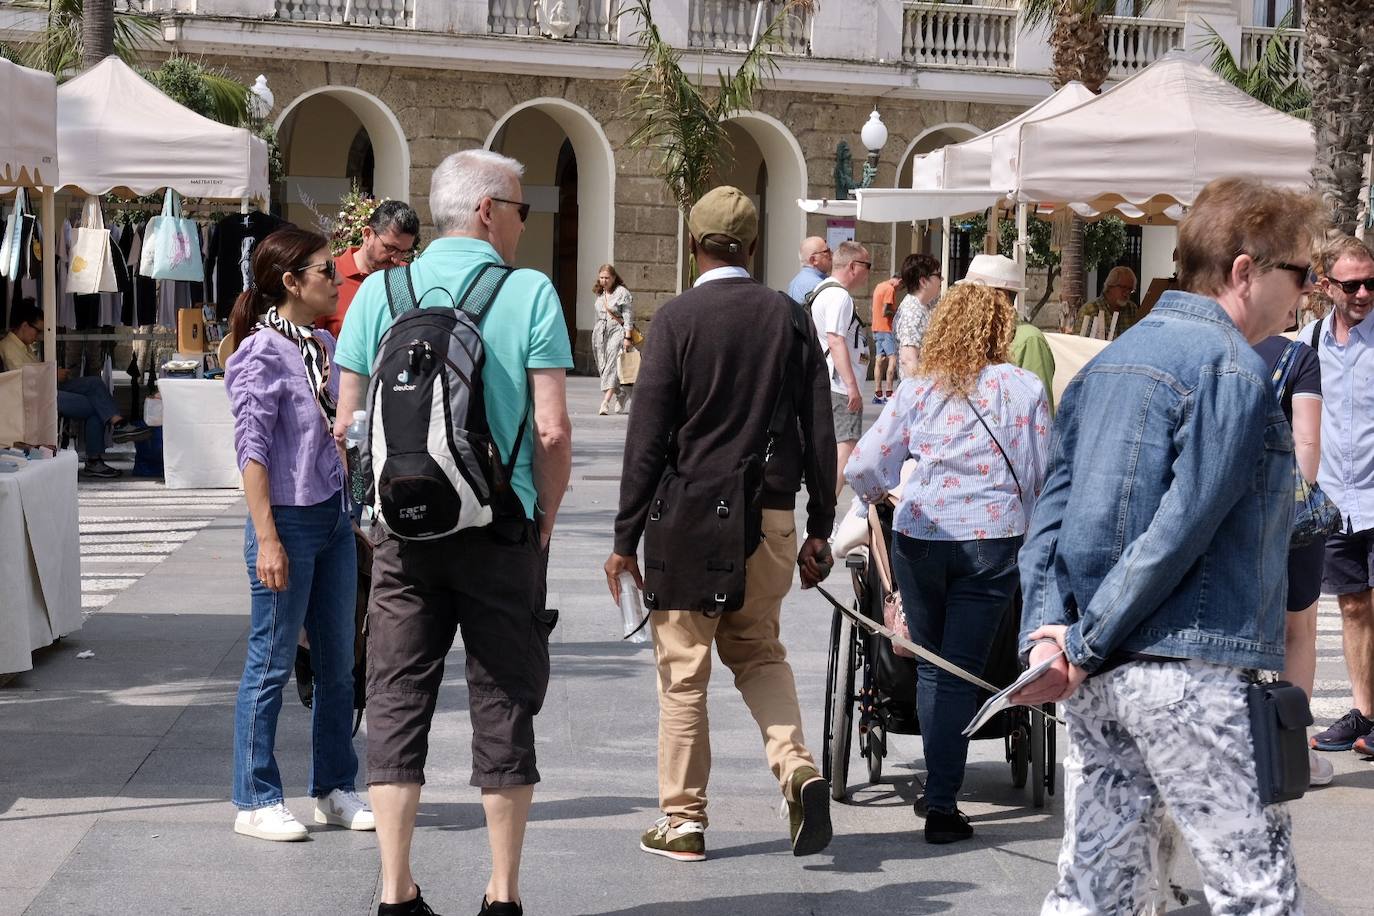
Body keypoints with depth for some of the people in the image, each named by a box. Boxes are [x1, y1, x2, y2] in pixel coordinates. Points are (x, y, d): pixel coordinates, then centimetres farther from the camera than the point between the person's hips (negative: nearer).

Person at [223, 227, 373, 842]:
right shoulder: (261, 354, -12)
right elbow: (253, 451, -15)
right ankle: (256, 802, 9)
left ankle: (335, 791, 23)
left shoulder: (323, 344, 11)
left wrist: (357, 512, 19)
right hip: (289, 520, -8)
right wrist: (267, 539, -19)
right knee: (272, 663, 0)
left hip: (334, 516, 8)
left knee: (337, 663, 12)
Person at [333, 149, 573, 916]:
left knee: (398, 703, 8)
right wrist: (544, 522, 3)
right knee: (504, 707, 7)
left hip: (404, 531, 2)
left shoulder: (380, 293, 3)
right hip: (502, 531, -2)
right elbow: (553, 431, -9)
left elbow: (346, 426, 3)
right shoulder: (530, 293, -5)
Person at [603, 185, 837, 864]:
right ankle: (797, 768, -1)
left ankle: (683, 821, 12)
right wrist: (819, 529, 12)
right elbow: (819, 432, 4)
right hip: (772, 516, 3)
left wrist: (626, 538, -2)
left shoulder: (676, 318, -7)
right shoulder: (789, 316, 3)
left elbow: (648, 438, -8)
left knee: (684, 670, 6)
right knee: (759, 650, 21)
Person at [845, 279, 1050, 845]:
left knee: (931, 667, 15)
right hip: (994, 539, -1)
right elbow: (1045, 476, 3)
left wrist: (878, 496, 24)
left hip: (919, 537, 1)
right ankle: (942, 803, -2)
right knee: (961, 672, 1)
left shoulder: (918, 390, 4)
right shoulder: (1026, 389, 2)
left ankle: (938, 790, 22)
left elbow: (863, 469, 2)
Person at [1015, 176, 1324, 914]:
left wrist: (1046, 628, -2)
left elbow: (1054, 502, 8)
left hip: (1095, 673, 8)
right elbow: (1182, 528, -16)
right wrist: (1089, 644, -11)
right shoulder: (1233, 369, -11)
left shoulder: (1111, 361, 15)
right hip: (1190, 668, -8)